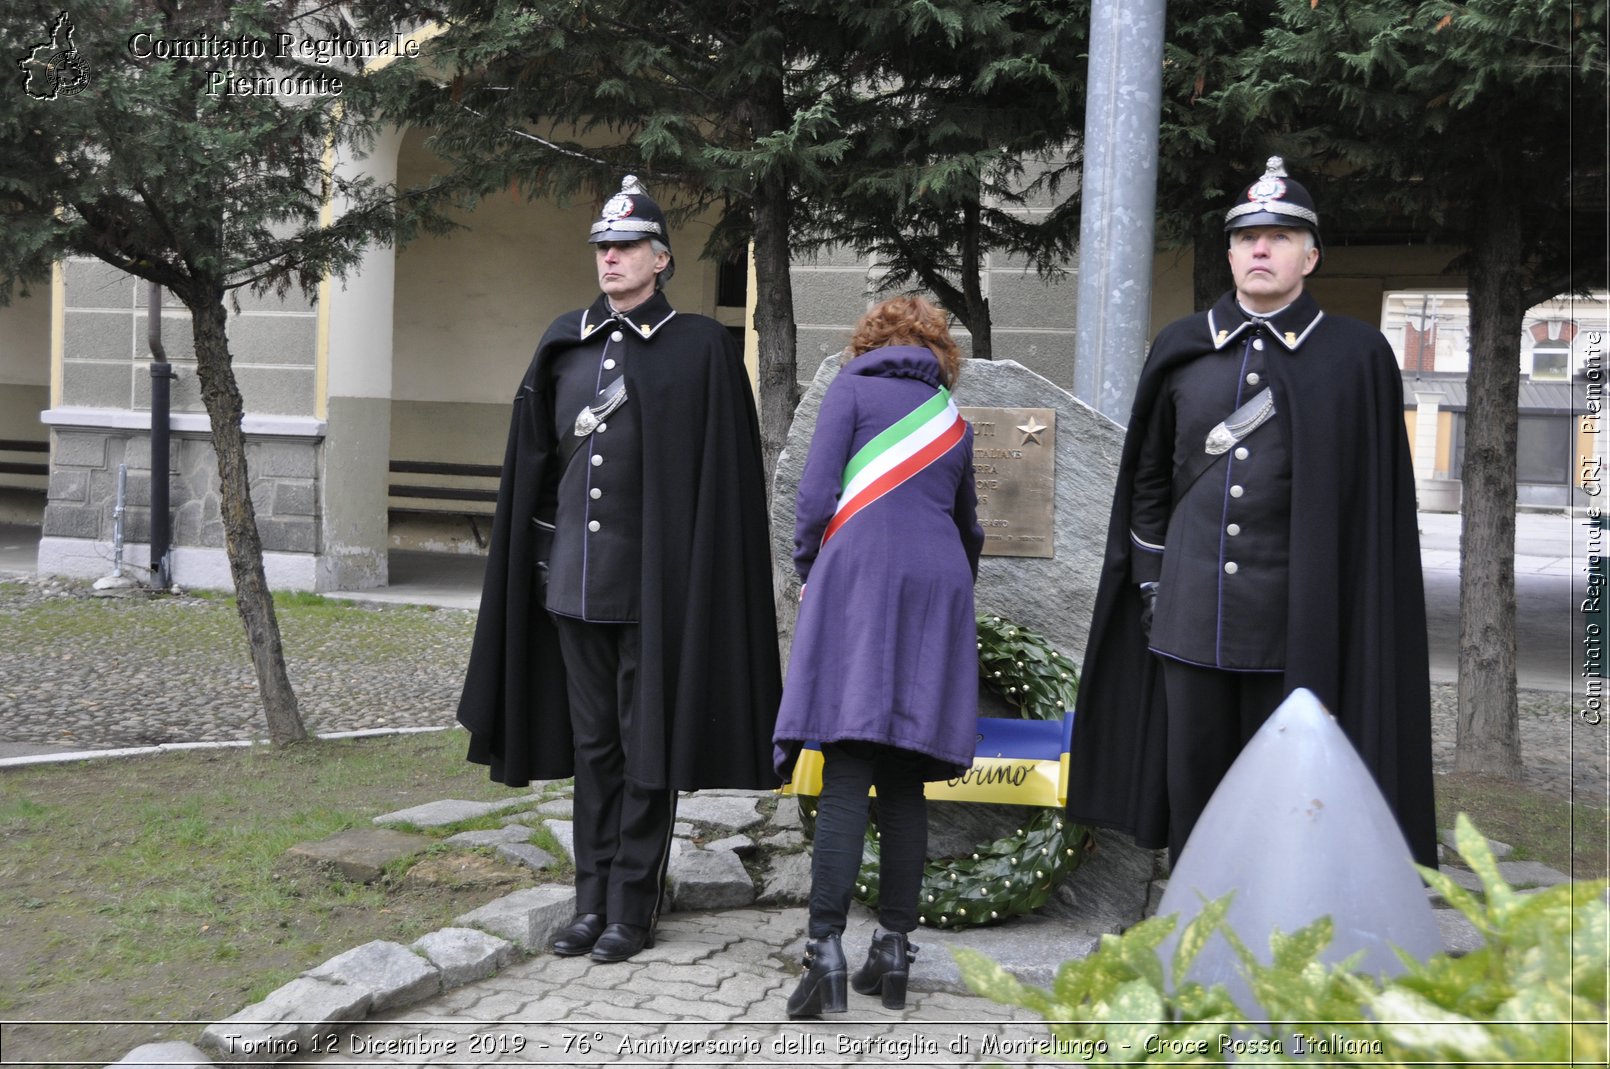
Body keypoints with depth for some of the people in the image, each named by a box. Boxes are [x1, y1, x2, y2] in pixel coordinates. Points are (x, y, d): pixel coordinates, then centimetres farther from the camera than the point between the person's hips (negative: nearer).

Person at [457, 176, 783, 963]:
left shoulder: (698, 349, -5)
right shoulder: (566, 343, 10)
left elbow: (723, 478, -7)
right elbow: (537, 462, 14)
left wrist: (698, 583, -11)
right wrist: (534, 563, 11)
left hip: (653, 576, -5)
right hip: (574, 574, 5)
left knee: (646, 745, 2)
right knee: (590, 741, 10)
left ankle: (634, 908, 10)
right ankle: (592, 900, 18)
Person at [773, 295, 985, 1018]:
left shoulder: (854, 388, 9)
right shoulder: (954, 418, 22)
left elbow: (816, 497, -3)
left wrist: (807, 573, 11)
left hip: (860, 578, -4)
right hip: (938, 589, 4)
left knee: (846, 779, -11)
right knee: (903, 784, 6)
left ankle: (827, 951, -19)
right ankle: (894, 949, 4)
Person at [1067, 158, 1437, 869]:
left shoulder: (1356, 356, -1)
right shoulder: (1181, 349, 8)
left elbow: (1377, 500, -1)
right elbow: (1148, 476, 14)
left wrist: (1346, 614, -4)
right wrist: (1152, 583, 8)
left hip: (1297, 621, -3)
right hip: (1191, 616, 3)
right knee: (1193, 780, 9)